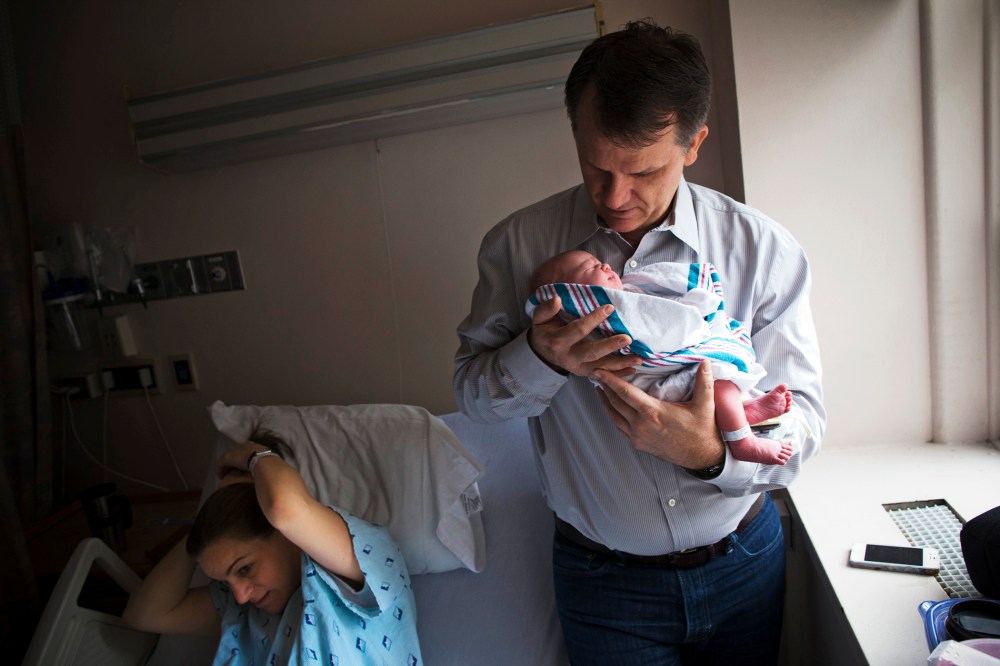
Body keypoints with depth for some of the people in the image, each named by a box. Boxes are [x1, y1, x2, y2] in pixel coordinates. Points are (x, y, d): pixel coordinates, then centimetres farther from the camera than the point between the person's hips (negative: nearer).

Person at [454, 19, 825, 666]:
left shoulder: (766, 248, -13)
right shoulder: (518, 244, -12)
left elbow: (800, 423, -10)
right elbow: (473, 391, -7)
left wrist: (712, 453, -32)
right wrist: (540, 357, -29)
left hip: (743, 560, 2)